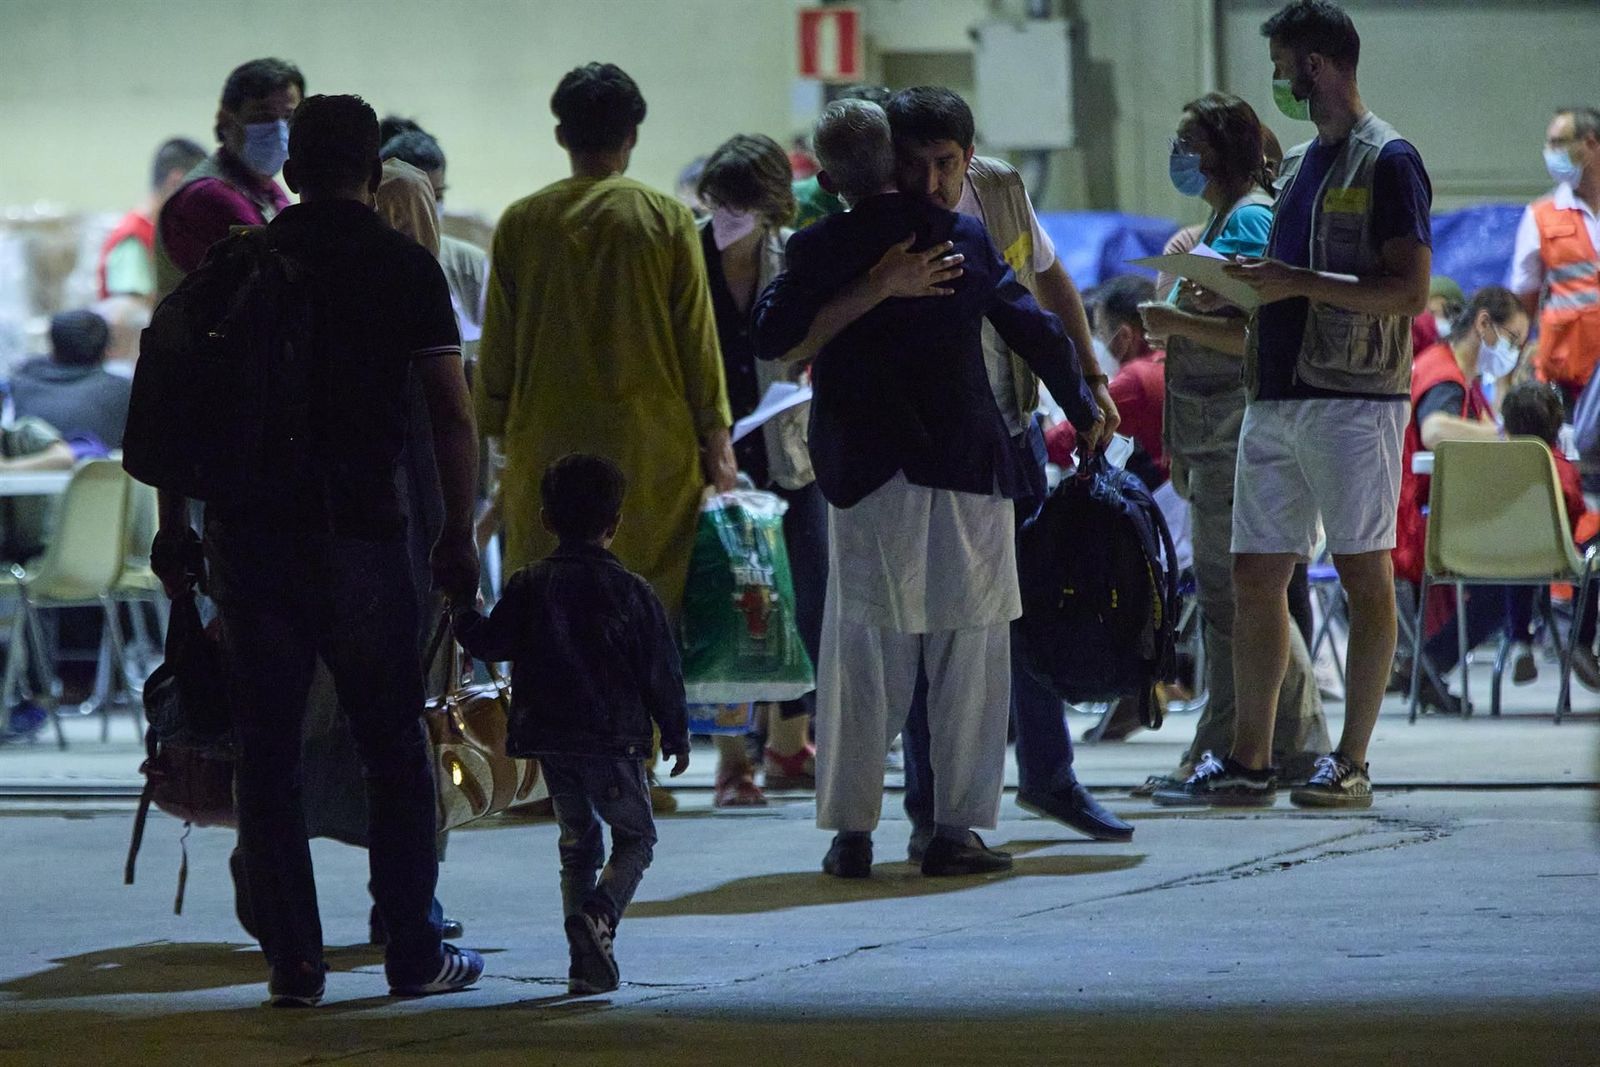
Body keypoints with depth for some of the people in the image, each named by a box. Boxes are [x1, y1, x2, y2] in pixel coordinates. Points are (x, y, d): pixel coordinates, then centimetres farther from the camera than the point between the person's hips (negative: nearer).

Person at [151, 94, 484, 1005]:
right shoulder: (406, 267, 0)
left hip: (251, 530, 2)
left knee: (269, 751, 6)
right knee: (396, 748, 7)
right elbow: (453, 413, -4)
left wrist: (175, 524, 13)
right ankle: (415, 953, 9)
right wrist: (460, 534, 3)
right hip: (361, 533, -2)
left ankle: (294, 959, 3)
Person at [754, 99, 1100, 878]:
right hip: (969, 465, 1)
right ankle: (956, 827, 1)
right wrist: (1085, 414, 18)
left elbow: (773, 339, -7)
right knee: (969, 649, 5)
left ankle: (852, 828, 1)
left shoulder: (818, 249, -2)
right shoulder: (968, 238, 4)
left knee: (861, 649, 4)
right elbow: (1039, 334, 7)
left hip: (866, 475, 0)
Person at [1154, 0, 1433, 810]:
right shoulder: (1299, 164, 19)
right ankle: (1247, 761, 9)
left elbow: (1410, 292, -15)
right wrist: (1250, 282, 9)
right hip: (1278, 398, 9)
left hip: (1354, 399, -9)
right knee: (1254, 574, 5)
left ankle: (1351, 764, -1)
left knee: (1363, 573, -3)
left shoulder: (1387, 161, -7)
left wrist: (1297, 281, -18)